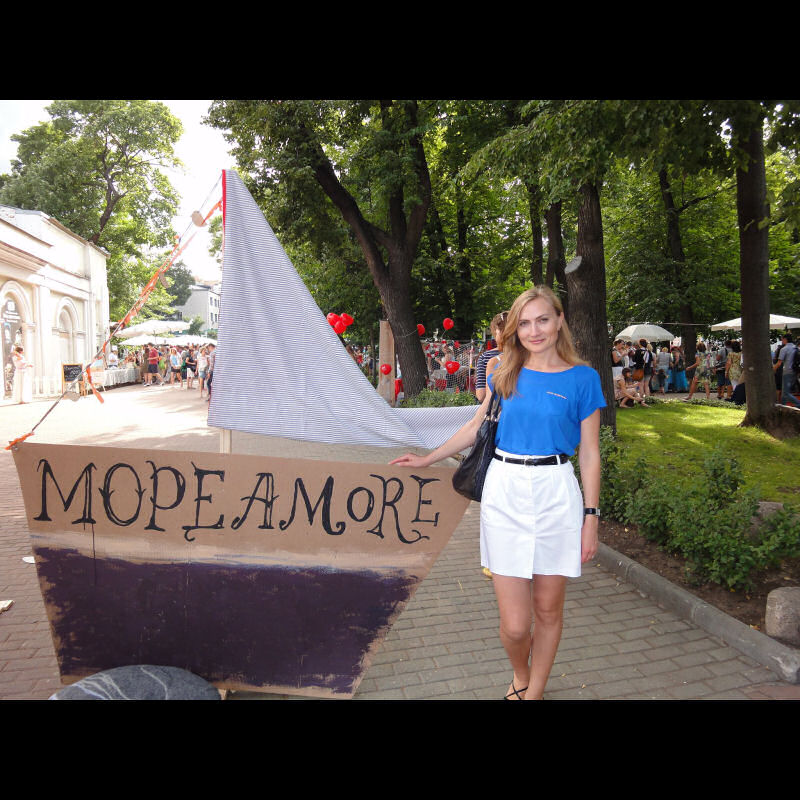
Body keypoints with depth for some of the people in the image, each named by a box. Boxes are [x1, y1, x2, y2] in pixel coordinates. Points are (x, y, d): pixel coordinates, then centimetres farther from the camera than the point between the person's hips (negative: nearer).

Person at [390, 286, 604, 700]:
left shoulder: (582, 378, -1)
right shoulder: (504, 373, 6)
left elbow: (589, 454, 2)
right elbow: (477, 426, 17)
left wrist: (591, 518, 0)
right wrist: (428, 459, 19)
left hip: (556, 495, -1)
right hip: (503, 494, 1)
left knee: (548, 609, 12)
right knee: (514, 624, 1)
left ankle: (533, 692, 36)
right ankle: (519, 677, 35)